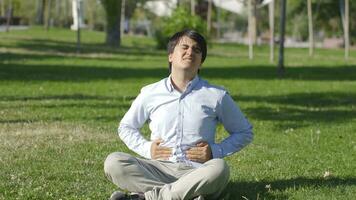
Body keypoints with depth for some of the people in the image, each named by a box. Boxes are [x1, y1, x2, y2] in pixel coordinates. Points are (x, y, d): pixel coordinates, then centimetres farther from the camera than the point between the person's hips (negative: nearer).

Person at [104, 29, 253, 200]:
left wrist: (216, 151, -1)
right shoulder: (150, 93, 11)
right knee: (113, 162, -25)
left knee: (219, 168, -36)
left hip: (196, 173, -1)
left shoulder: (216, 96, 8)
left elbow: (245, 132, 16)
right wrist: (146, 148, 5)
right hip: (158, 169, 1)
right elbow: (126, 127, 25)